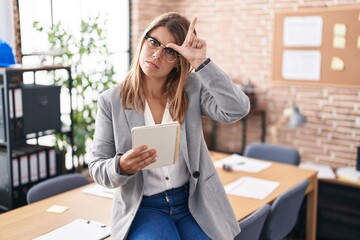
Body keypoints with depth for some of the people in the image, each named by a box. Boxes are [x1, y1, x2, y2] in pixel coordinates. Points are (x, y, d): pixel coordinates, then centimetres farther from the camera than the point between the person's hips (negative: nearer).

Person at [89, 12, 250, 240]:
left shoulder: (193, 89, -2)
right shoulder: (111, 101, -3)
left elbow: (237, 109, -19)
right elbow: (97, 168, -1)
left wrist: (201, 62, -21)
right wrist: (122, 167, -24)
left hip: (194, 201, 2)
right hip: (143, 207, -1)